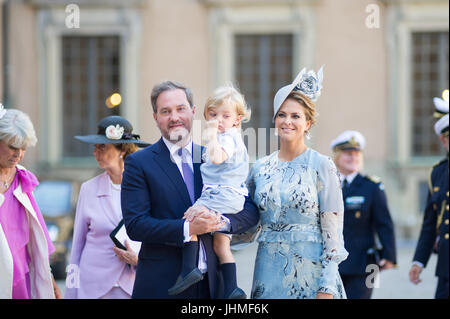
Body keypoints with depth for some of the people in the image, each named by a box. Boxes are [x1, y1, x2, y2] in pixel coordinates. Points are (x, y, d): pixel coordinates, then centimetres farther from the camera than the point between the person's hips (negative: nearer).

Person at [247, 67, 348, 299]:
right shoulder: (260, 168, 8)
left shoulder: (321, 166, -4)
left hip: (310, 272, -3)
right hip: (270, 275, 4)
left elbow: (333, 232, -6)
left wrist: (327, 288, -12)